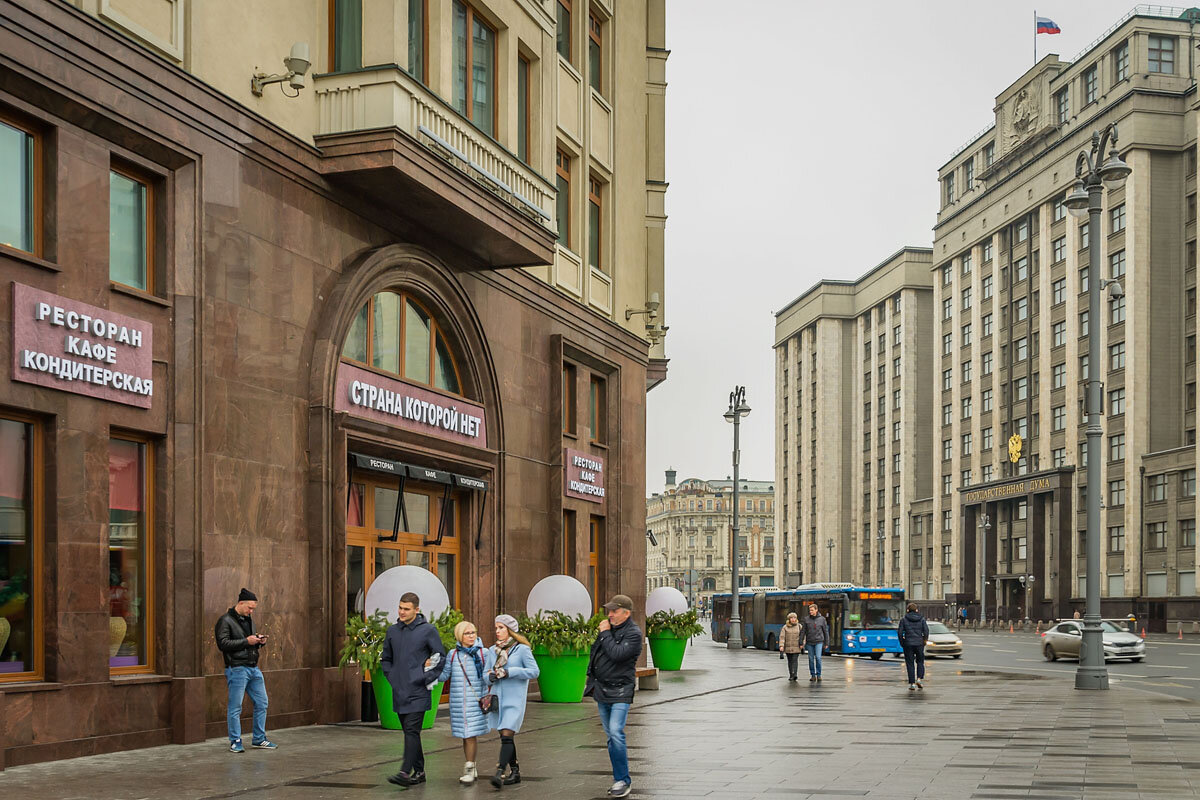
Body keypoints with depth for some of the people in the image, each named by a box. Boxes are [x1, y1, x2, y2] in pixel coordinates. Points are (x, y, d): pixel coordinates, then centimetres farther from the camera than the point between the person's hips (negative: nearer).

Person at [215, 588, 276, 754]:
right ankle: (235, 742, 5)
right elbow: (223, 644, -17)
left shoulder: (248, 619, 18)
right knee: (235, 707, -3)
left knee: (262, 703, 10)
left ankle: (259, 739, 20)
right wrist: (246, 641, -19)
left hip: (253, 668, 8)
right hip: (237, 669, -8)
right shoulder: (226, 620, -8)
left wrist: (260, 641, 5)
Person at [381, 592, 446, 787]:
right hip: (399, 691, 6)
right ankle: (419, 771, 18)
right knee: (409, 732, 10)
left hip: (418, 692, -6)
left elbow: (441, 658, -1)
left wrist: (427, 679, -7)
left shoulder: (428, 630, -5)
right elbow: (385, 659, 22)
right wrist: (391, 677, 9)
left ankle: (405, 772, -19)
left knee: (412, 731, -13)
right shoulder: (392, 631, 10)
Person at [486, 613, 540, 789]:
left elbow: (534, 671, -11)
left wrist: (509, 672, -16)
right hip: (498, 699, 6)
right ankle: (514, 772, 21)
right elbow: (488, 676, 17)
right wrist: (490, 677, -7)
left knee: (507, 735, -16)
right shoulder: (493, 650, 11)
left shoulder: (522, 649, -6)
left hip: (514, 700, -6)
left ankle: (499, 773, -24)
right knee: (504, 736, 10)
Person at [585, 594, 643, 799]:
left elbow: (617, 654, -24)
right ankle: (622, 779, 16)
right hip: (602, 690, 8)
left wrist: (605, 634, -13)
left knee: (616, 733, -18)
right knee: (611, 736, 10)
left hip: (620, 692, -8)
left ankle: (623, 780, -13)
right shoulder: (609, 627, 11)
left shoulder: (633, 633, -11)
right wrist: (592, 681, 20)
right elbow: (594, 653, 23)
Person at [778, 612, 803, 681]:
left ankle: (794, 674, -18)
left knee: (795, 660, -12)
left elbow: (802, 635, 7)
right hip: (788, 647, 1)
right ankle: (791, 675, 14)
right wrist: (781, 646, -13)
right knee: (790, 661, 7)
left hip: (796, 647, -1)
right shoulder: (785, 627, 3)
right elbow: (782, 637, -3)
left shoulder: (799, 626, 5)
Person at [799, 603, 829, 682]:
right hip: (809, 642, 2)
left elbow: (825, 631, 7)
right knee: (811, 659, 4)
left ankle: (818, 674, -3)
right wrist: (801, 642, -2)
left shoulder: (822, 619, 1)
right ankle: (813, 675, 13)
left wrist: (826, 643, 6)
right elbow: (803, 632, 3)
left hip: (818, 642, -2)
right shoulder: (806, 619, 2)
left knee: (818, 657, -14)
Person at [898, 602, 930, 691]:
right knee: (920, 661, 18)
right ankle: (919, 678, 1)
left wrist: (902, 643, 8)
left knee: (910, 664, 5)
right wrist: (925, 640, 11)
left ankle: (912, 683, 1)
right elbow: (926, 631, -5)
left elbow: (900, 632, -5)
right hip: (919, 643, 1)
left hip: (908, 644, -1)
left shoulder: (904, 620, -2)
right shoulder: (921, 619, 2)